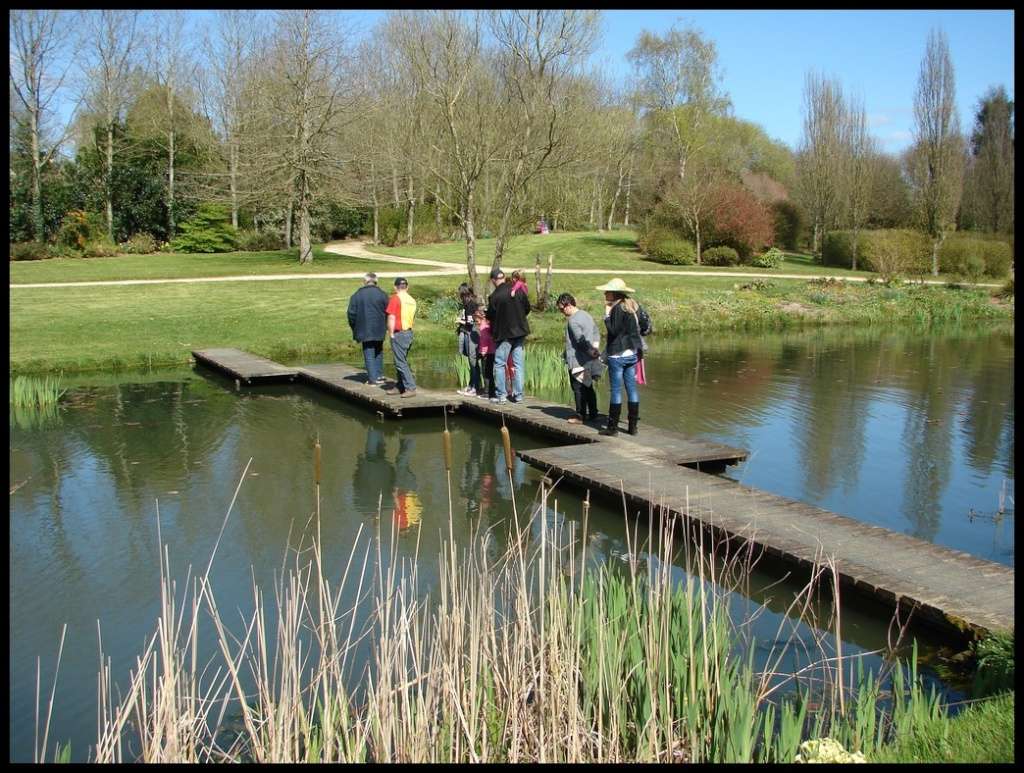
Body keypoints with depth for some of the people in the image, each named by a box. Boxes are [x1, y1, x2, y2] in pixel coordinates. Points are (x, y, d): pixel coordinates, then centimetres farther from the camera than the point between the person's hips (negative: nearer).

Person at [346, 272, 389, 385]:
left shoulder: (356, 295, -2)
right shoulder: (382, 294, -2)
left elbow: (351, 313, -1)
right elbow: (388, 312, -1)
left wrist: (355, 328, 10)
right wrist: (384, 326, 12)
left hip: (364, 330, -1)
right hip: (379, 330, 1)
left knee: (369, 354, 3)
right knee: (378, 352, 18)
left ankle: (373, 378, -2)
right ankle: (379, 375, 17)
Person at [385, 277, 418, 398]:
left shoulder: (395, 298, -11)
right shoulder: (412, 300, 9)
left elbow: (391, 318, -15)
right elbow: (412, 317, 13)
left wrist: (391, 334, -8)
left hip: (399, 334, -8)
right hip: (409, 332, 8)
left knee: (401, 363, -5)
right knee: (402, 361, 16)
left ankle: (411, 388, -9)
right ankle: (400, 387, 20)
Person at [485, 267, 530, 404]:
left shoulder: (495, 296, -16)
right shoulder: (518, 291, -2)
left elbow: (490, 316, -6)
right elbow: (527, 308, 9)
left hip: (504, 333, -5)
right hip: (520, 332, 5)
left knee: (499, 364, 5)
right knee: (518, 363, 9)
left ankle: (501, 394, 3)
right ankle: (518, 394, 10)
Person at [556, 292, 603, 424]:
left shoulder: (572, 321, -15)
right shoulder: (586, 315, 13)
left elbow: (581, 339, -21)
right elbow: (596, 332, 14)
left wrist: (590, 350, -12)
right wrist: (595, 347, 3)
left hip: (578, 360, -9)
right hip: (589, 360, 9)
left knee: (578, 388, -1)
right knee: (588, 387, 14)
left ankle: (580, 415, 3)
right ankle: (593, 414, 18)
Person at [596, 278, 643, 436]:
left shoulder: (618, 308, -14)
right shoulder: (631, 306, 12)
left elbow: (613, 331, -19)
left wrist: (607, 313, -16)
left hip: (617, 355, -8)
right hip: (632, 353, 8)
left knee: (616, 390, -4)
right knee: (632, 389, 8)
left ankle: (612, 427, -1)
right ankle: (633, 426, 12)